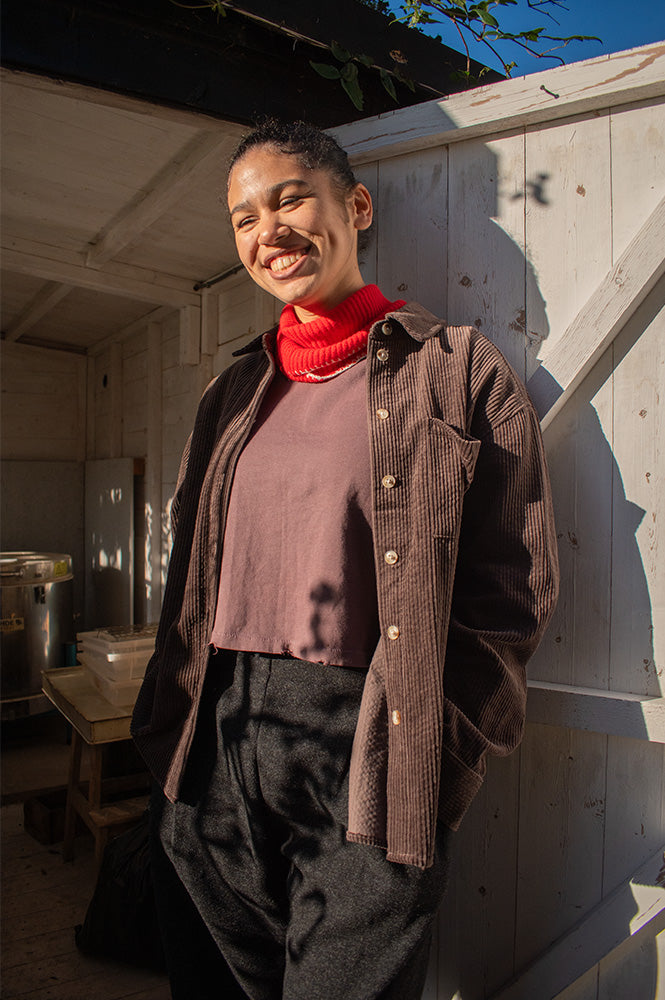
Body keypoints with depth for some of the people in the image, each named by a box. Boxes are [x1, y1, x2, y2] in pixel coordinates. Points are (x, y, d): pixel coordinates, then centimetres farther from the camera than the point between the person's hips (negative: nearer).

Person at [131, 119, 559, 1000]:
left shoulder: (456, 370, -2)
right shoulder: (234, 392, 12)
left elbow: (514, 587, -5)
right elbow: (193, 581, 14)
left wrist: (435, 757, -10)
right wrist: (169, 736, 9)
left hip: (364, 742, -4)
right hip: (216, 743, 5)